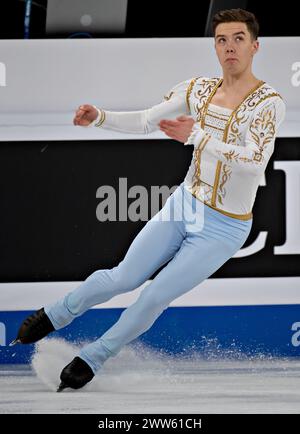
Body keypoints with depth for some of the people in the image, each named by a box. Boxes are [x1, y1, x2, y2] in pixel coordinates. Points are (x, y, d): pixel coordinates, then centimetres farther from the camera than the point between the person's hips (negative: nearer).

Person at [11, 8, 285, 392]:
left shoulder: (269, 102, -19)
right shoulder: (200, 89, -2)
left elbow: (255, 160, -32)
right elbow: (146, 121, 2)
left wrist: (197, 137, -37)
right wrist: (98, 117, -14)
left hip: (223, 229, -4)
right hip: (183, 205, 4)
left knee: (155, 298, -3)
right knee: (123, 278, 1)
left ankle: (93, 358, 18)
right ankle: (53, 316, 26)